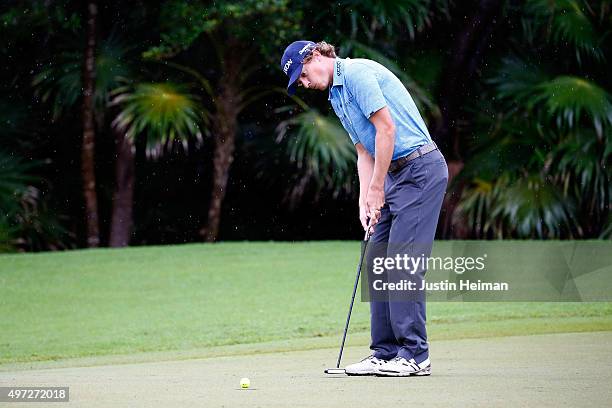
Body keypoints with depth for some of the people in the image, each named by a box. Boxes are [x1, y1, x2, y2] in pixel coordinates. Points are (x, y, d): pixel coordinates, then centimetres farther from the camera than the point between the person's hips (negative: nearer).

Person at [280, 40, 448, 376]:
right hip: (397, 174, 10)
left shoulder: (357, 73, -12)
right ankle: (386, 353, 8)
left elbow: (387, 128, -18)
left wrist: (376, 189, -12)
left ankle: (415, 355, -9)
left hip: (420, 168, -10)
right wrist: (365, 201, 5)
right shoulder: (336, 97, 19)